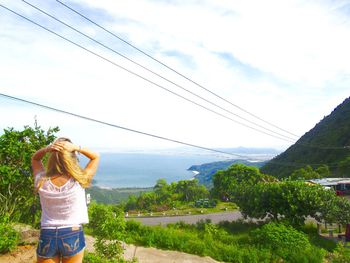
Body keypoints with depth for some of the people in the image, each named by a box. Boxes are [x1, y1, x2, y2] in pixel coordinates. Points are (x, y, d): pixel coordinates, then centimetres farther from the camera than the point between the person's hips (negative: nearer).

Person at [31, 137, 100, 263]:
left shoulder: (42, 182, -11)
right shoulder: (78, 182, -17)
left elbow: (34, 158, 9)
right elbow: (96, 157, -3)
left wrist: (46, 149, -11)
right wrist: (76, 148, -17)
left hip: (47, 236, 2)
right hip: (73, 235, -2)